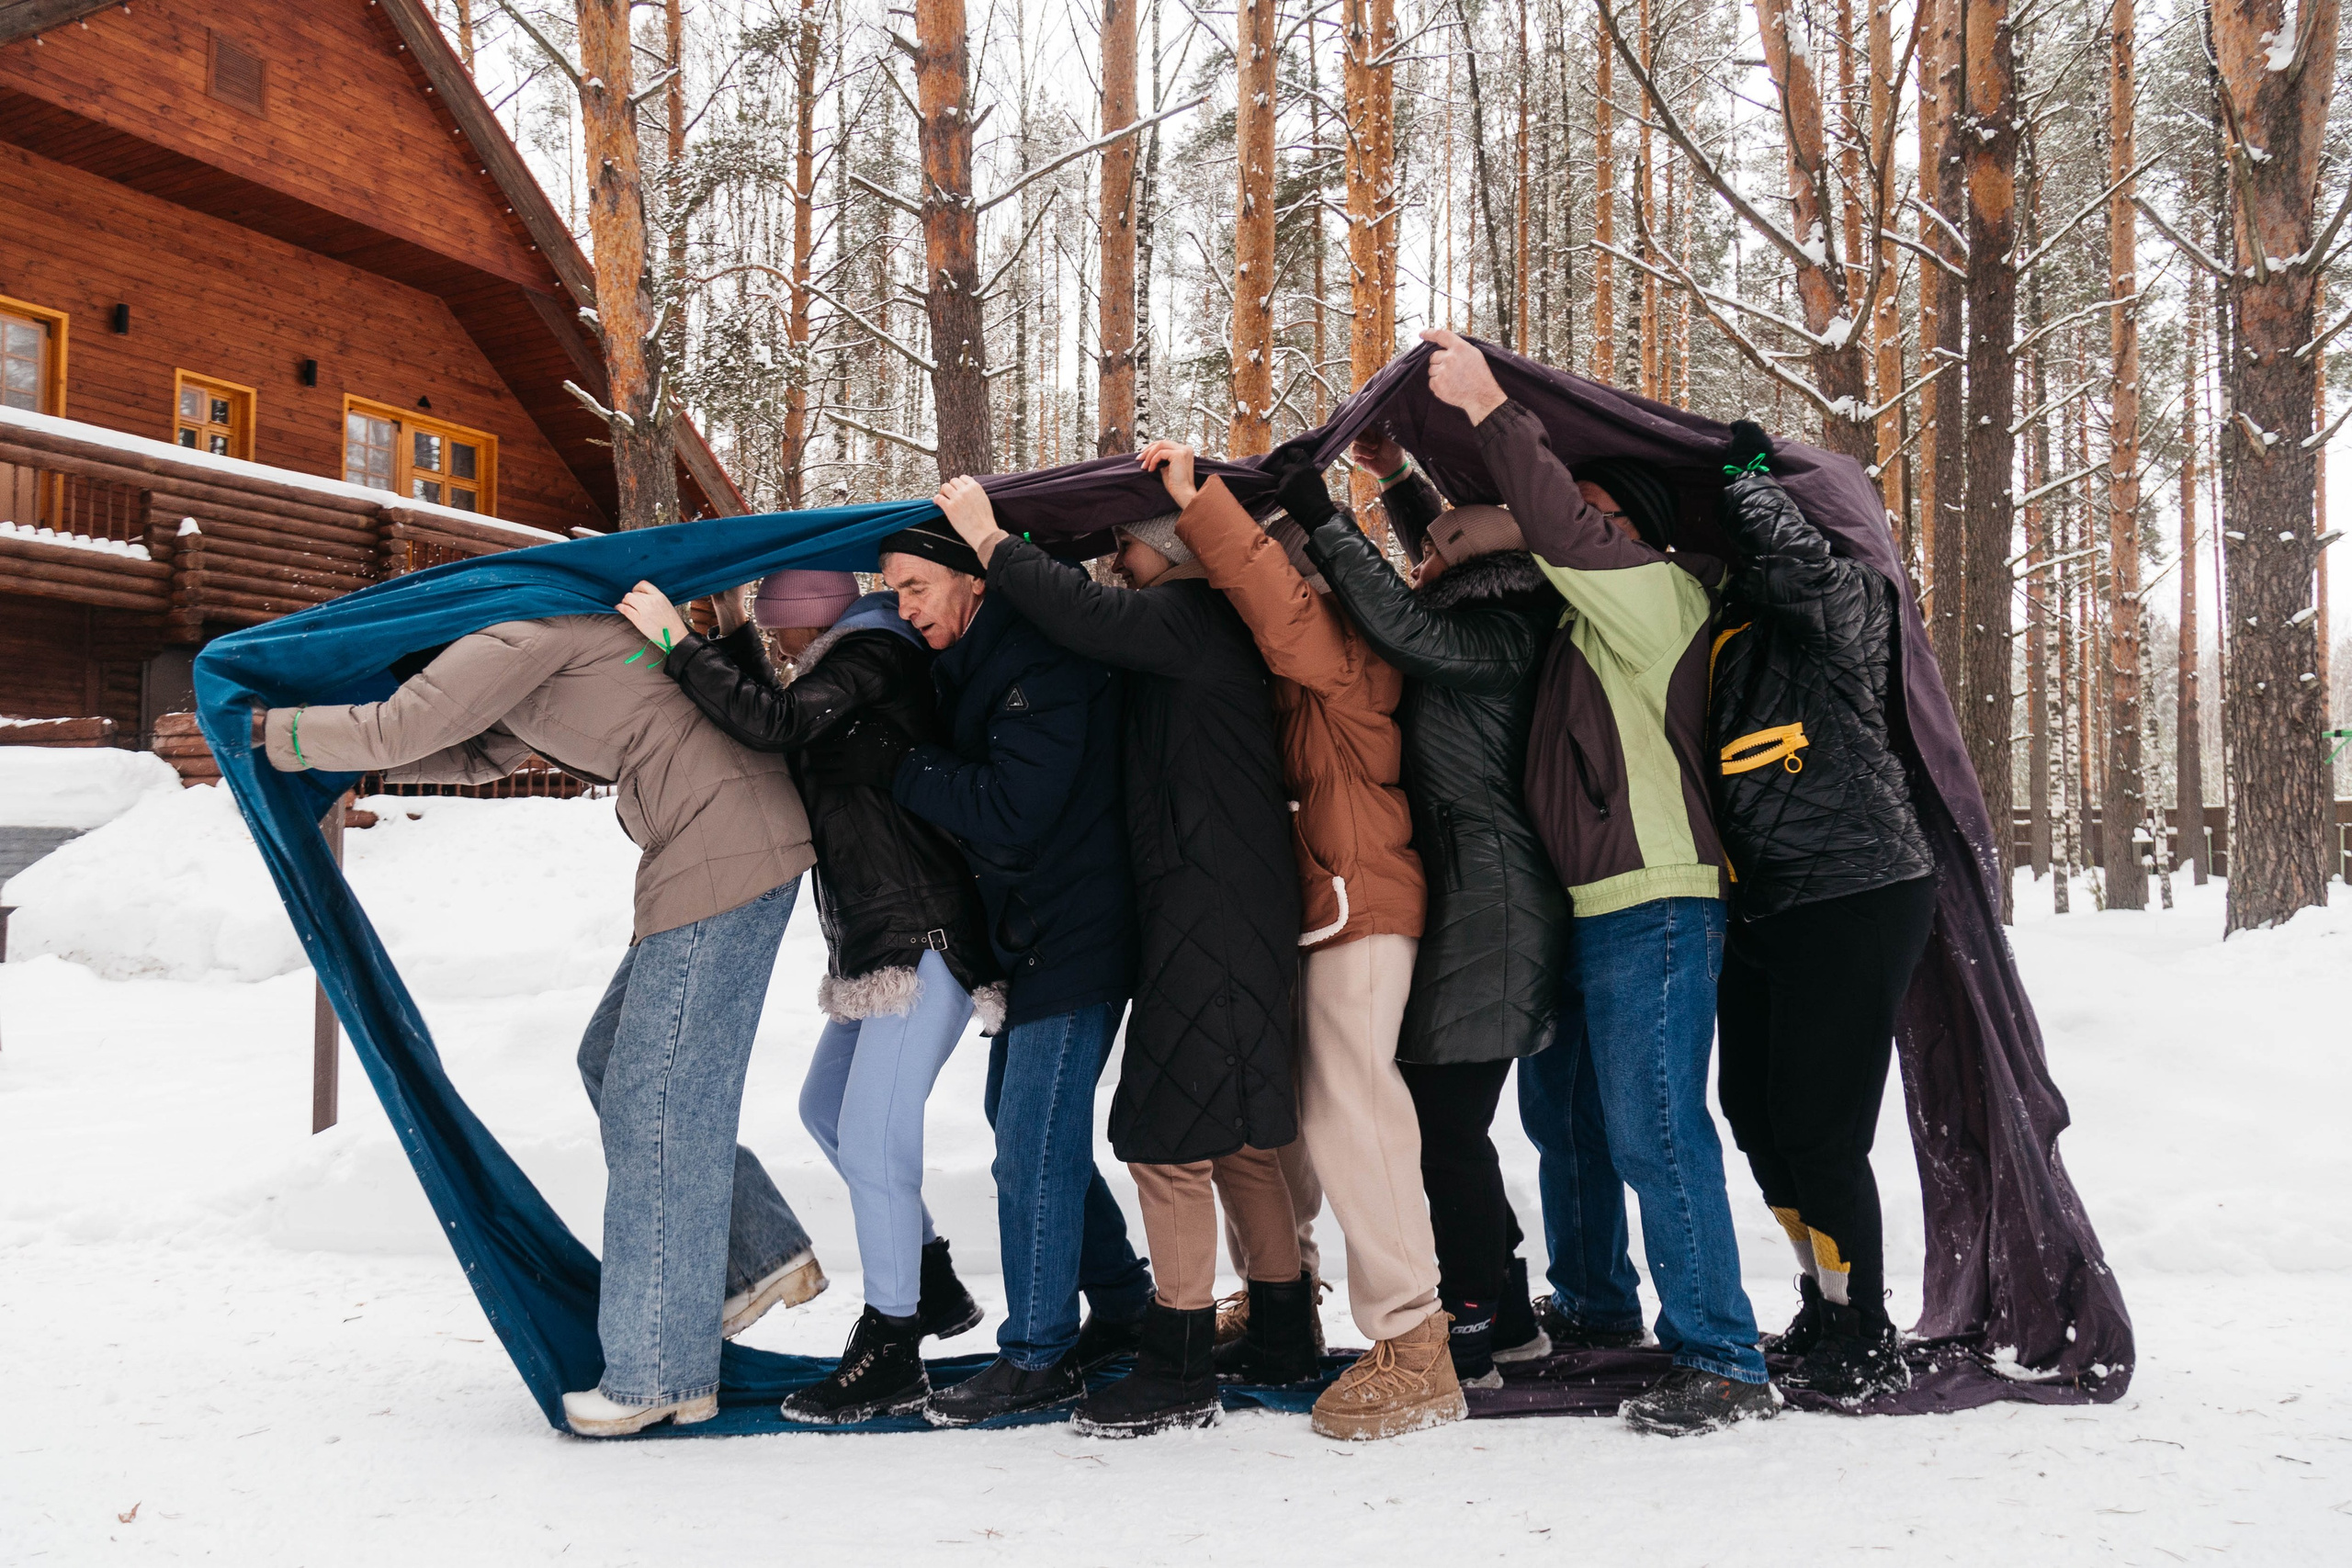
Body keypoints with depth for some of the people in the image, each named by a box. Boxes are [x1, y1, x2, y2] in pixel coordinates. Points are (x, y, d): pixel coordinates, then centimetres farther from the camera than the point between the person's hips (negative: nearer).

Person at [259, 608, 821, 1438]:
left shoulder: (522, 630, -8)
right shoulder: (536, 651, 22)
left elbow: (399, 731, -15)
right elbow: (477, 756, 32)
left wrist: (283, 734, 3)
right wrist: (327, 740, 24)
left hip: (729, 849, -10)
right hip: (715, 848, 10)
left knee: (656, 1101, -4)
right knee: (614, 1064, 17)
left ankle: (661, 1373, 4)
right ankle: (763, 1256, 19)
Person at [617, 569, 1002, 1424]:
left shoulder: (871, 653, -11)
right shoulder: (858, 662, 19)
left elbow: (775, 723, -25)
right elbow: (782, 722, 30)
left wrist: (678, 641, -19)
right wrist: (731, 631, 20)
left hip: (925, 936, -11)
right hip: (880, 935, 11)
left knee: (871, 1137, -10)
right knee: (827, 1106, 18)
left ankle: (891, 1353, 0)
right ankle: (934, 1285, 29)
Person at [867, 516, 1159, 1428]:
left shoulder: (1043, 666, -19)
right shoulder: (968, 667, 12)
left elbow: (1011, 811, -24)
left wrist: (897, 767, -18)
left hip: (1075, 937, -10)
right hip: (1025, 940, 10)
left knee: (1034, 1145, -6)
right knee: (1025, 1128, 17)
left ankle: (1038, 1357, 6)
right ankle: (1126, 1304, 31)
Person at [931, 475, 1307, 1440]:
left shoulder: (1191, 617, -11)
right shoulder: (1211, 627, 19)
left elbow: (1087, 616, -23)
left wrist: (991, 541, -10)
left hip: (1209, 916, -10)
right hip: (1238, 915, 10)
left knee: (1170, 1139, -6)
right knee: (1236, 1136, 17)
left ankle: (1178, 1375, 1)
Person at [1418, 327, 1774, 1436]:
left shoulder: (1659, 591, -5)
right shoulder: (1587, 617, 21)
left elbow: (1561, 529, -22)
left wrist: (1489, 409, -21)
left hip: (1656, 909, -10)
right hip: (1602, 910, 10)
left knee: (1656, 1131, -12)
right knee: (1584, 1124, 15)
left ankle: (1722, 1361, -7)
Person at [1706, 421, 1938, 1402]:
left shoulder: (1843, 607, -9)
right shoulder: (1722, 626, 14)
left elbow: (1798, 560, -29)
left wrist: (1746, 477, -12)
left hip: (1855, 902, -8)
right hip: (1759, 908, 8)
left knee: (1816, 1130, -7)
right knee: (1753, 1110, 13)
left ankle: (1866, 1347, 10)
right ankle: (1826, 1313, 31)